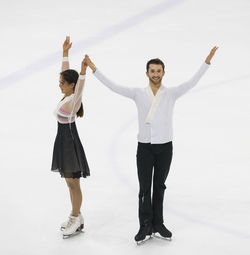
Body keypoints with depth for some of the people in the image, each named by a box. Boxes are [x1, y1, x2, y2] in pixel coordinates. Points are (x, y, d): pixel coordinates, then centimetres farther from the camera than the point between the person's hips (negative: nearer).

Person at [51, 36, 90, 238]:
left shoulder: (74, 100, -17)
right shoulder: (66, 96, 5)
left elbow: (79, 88, -38)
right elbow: (66, 72, 14)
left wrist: (83, 72, -54)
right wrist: (65, 53, 18)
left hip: (70, 144, -9)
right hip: (63, 143, 9)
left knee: (72, 182, 0)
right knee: (70, 182, 15)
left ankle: (76, 219, 10)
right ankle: (76, 217, 24)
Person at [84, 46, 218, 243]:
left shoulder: (171, 93, 0)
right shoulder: (139, 94, 0)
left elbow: (192, 82, -9)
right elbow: (114, 87, -5)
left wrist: (207, 62, -18)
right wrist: (94, 69, -11)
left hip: (165, 147, 1)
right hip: (145, 147, -1)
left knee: (159, 187, 11)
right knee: (145, 188, -1)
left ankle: (158, 224, 21)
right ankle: (145, 226, 6)